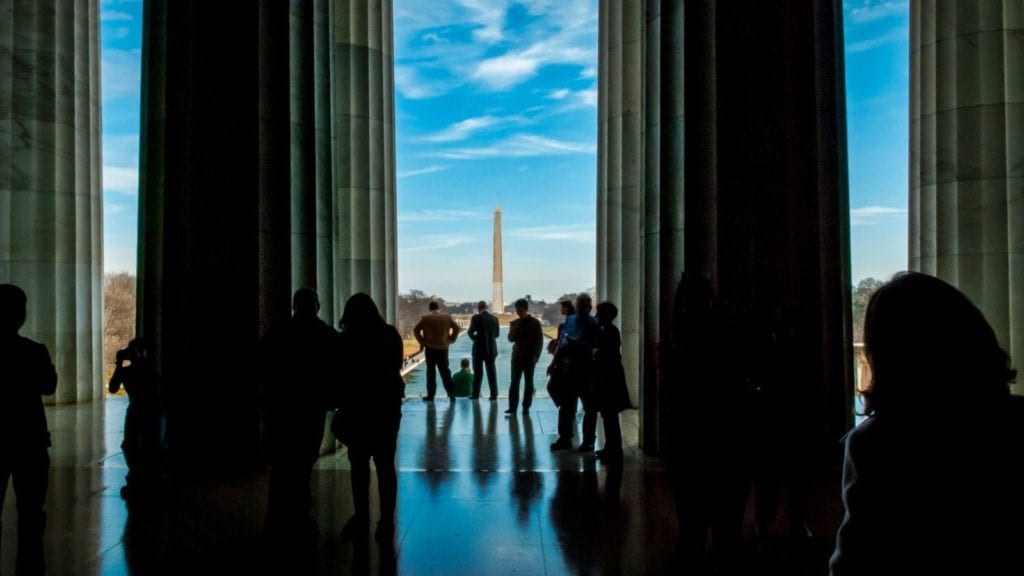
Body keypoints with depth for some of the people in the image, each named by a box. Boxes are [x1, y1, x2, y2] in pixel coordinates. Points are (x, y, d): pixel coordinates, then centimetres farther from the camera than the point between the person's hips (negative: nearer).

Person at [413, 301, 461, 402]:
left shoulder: (425, 318, -1)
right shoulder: (447, 317, 4)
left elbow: (415, 330, -6)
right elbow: (457, 328, 3)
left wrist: (422, 342, 1)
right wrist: (450, 340, 7)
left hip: (430, 348, -2)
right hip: (443, 348, 2)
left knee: (431, 371, 4)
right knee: (445, 371, 8)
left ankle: (430, 395, 5)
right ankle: (451, 393, 4)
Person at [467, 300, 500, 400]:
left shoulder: (476, 317, -9)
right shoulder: (494, 318, 3)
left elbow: (470, 332, -4)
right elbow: (496, 334, 9)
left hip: (479, 348, -3)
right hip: (491, 349, 3)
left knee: (478, 372, 5)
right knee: (491, 372, 7)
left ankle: (475, 394, 7)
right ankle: (494, 394, 6)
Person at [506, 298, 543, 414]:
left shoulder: (534, 322, -2)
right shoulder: (515, 323, 8)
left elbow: (539, 341, -3)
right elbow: (511, 339, 3)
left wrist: (536, 356, -11)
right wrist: (514, 329, -15)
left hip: (530, 357, -3)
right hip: (517, 356, 3)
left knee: (529, 382, 2)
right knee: (514, 381, -2)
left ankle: (526, 407, 8)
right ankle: (512, 407, -1)